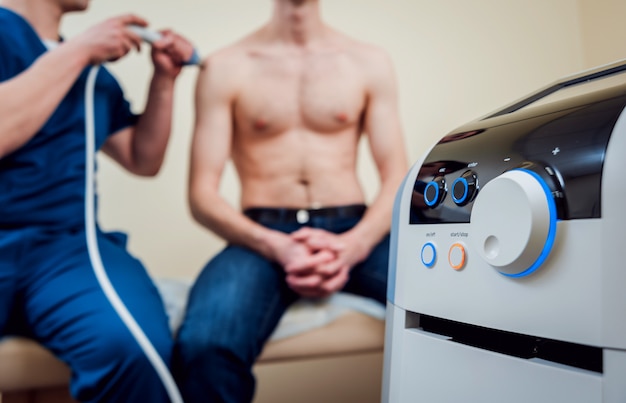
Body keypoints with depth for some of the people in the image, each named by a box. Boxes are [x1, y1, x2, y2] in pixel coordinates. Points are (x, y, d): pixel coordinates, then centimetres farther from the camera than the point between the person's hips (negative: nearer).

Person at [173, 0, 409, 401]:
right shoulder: (225, 67, 8)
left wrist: (351, 245, -15)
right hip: (263, 236, -1)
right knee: (205, 348, -32)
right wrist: (275, 247, -17)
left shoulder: (370, 61, 13)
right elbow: (202, 194, 1)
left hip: (355, 231, 2)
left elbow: (397, 180, 6)